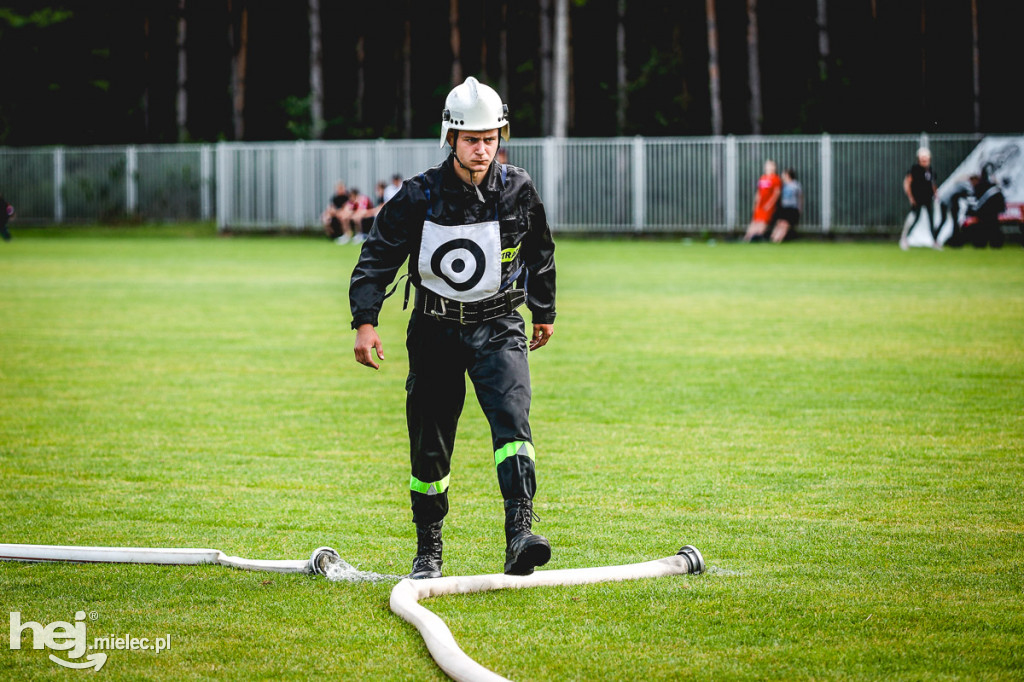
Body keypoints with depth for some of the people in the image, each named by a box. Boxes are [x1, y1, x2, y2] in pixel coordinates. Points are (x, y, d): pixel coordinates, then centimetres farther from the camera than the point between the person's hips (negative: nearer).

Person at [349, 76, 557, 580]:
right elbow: (377, 259, -4)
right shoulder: (419, 197, -11)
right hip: (436, 330, 0)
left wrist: (544, 312, 24)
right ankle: (428, 548, 23)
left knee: (511, 418, -22)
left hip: (497, 329, 0)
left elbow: (539, 255, 14)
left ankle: (520, 537, -32)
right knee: (430, 444, 5)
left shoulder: (519, 191, -5)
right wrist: (365, 322, -15)